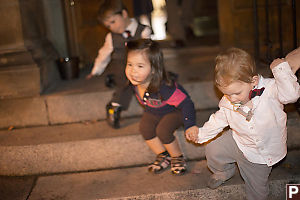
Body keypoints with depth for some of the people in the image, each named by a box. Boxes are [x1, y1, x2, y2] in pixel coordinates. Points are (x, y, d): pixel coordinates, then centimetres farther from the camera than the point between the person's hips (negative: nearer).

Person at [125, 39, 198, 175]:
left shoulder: (163, 88, -44)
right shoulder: (134, 82, -25)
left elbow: (186, 103, -36)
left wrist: (190, 125, -42)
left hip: (174, 111, -6)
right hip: (153, 111, 6)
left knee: (162, 131, -26)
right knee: (145, 128, -17)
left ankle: (177, 157, 3)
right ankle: (163, 156, 8)